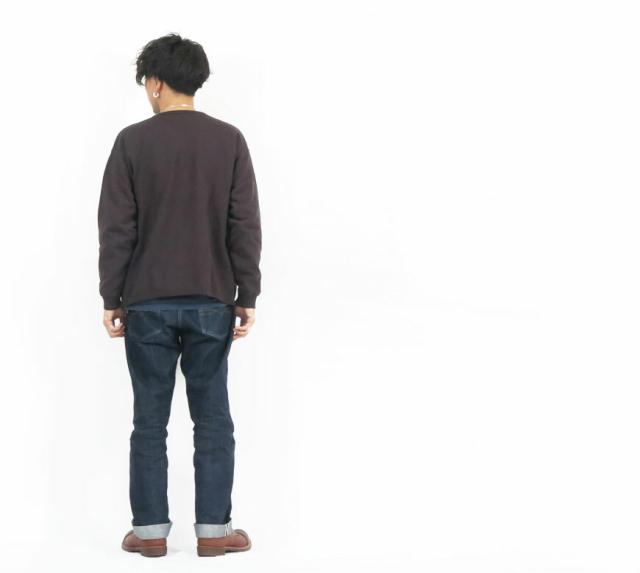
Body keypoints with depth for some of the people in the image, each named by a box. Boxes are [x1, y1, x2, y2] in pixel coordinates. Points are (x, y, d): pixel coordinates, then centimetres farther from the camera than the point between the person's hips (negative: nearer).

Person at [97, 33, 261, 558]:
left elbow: (116, 229, -4)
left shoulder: (133, 141, -4)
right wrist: (247, 296, 3)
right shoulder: (229, 140, 0)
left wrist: (111, 299, 2)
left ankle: (150, 529, 10)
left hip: (147, 303, -1)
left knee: (150, 420, 7)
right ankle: (214, 528, 10)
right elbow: (246, 225, -2)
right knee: (212, 419, 8)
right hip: (210, 301, 1)